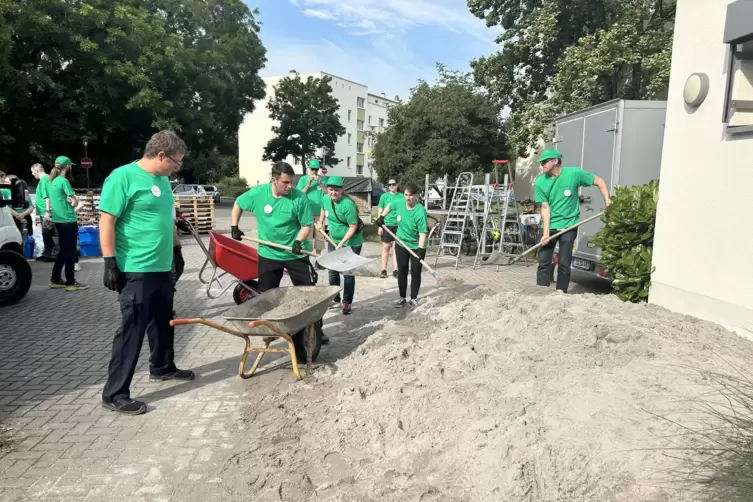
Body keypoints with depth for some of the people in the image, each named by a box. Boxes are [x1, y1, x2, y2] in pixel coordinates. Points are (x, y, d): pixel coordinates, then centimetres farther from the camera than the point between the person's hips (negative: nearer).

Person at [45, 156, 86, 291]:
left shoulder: (51, 181, 12)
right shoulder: (63, 181, -14)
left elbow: (48, 199, 17)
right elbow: (75, 202, -17)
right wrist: (72, 201, 3)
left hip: (58, 220, 9)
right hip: (68, 220, -9)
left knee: (63, 250, 16)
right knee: (70, 251, -2)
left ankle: (55, 280, 20)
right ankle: (71, 282, 3)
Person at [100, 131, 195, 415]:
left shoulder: (162, 180, 12)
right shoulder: (123, 177, -14)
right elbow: (106, 222, -16)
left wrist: (176, 250, 24)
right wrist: (110, 264, -18)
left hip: (162, 268, 9)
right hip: (135, 271, -8)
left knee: (163, 322, 21)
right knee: (132, 330, -3)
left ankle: (162, 367, 41)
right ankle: (114, 394, 7)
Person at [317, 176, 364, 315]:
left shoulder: (348, 204, -28)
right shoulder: (325, 199, -8)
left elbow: (353, 227, -24)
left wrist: (342, 242, -29)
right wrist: (320, 223, 13)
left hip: (351, 243, -7)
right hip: (333, 240, 7)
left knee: (348, 273, -1)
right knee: (333, 271, 12)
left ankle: (347, 302, 11)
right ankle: (335, 299, 26)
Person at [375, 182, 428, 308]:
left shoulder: (420, 211, -27)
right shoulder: (399, 203, -12)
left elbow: (423, 232, -29)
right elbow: (389, 206, 13)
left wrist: (420, 249, -37)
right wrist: (381, 217, 11)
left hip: (416, 246, -4)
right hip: (401, 244, 4)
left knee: (415, 273, 3)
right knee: (402, 272, 10)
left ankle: (414, 299, 16)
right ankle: (402, 298, 21)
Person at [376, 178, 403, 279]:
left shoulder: (402, 196, 2)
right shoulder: (384, 196, 1)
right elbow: (380, 212, 3)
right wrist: (380, 226, -3)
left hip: (398, 225, 1)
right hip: (386, 225, 0)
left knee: (396, 248, 5)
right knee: (386, 248, 5)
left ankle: (395, 270, 12)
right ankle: (384, 270, 11)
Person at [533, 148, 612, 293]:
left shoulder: (574, 173, -9)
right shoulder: (540, 182, -4)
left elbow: (599, 181, 2)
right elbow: (545, 207, -6)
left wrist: (607, 200, -10)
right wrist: (546, 232, -14)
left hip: (569, 226, -2)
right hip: (550, 226, 2)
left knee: (564, 263, 0)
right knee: (544, 262, 0)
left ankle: (561, 293, 10)